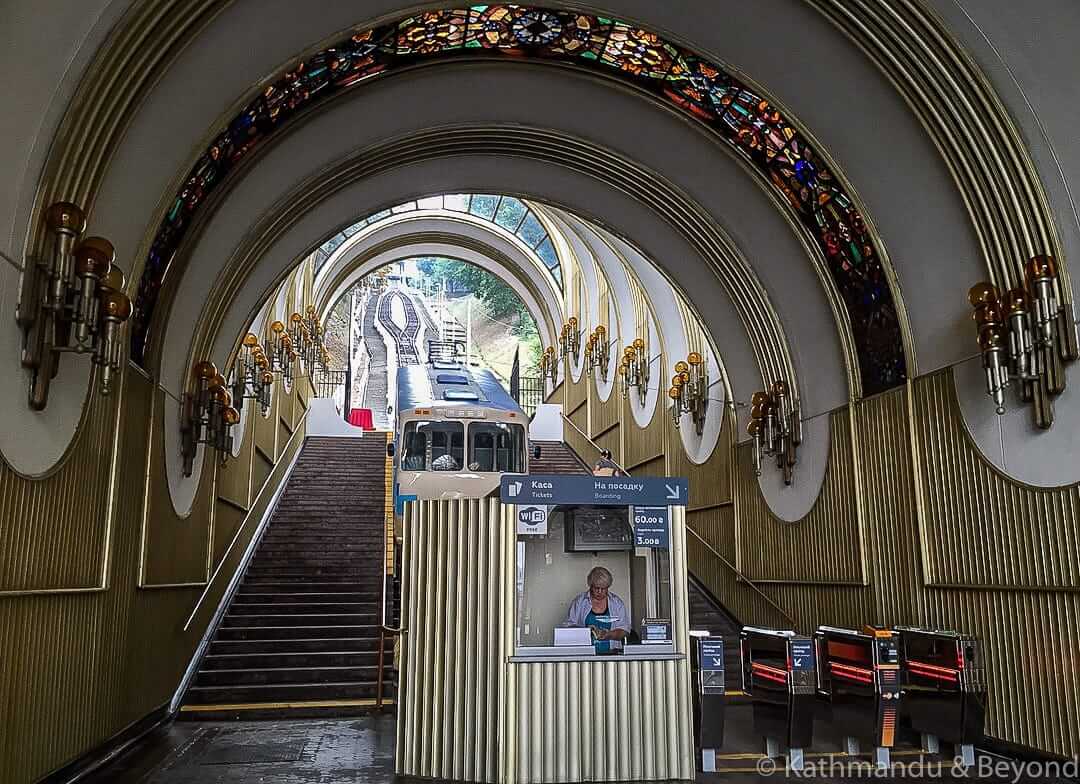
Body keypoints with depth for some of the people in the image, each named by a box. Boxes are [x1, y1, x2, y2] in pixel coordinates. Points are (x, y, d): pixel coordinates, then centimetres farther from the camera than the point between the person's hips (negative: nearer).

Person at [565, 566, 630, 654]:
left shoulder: (617, 602, 10)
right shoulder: (579, 601, 8)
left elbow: (624, 630, 5)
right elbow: (569, 626, 4)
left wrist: (607, 635, -13)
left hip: (611, 653, 1)